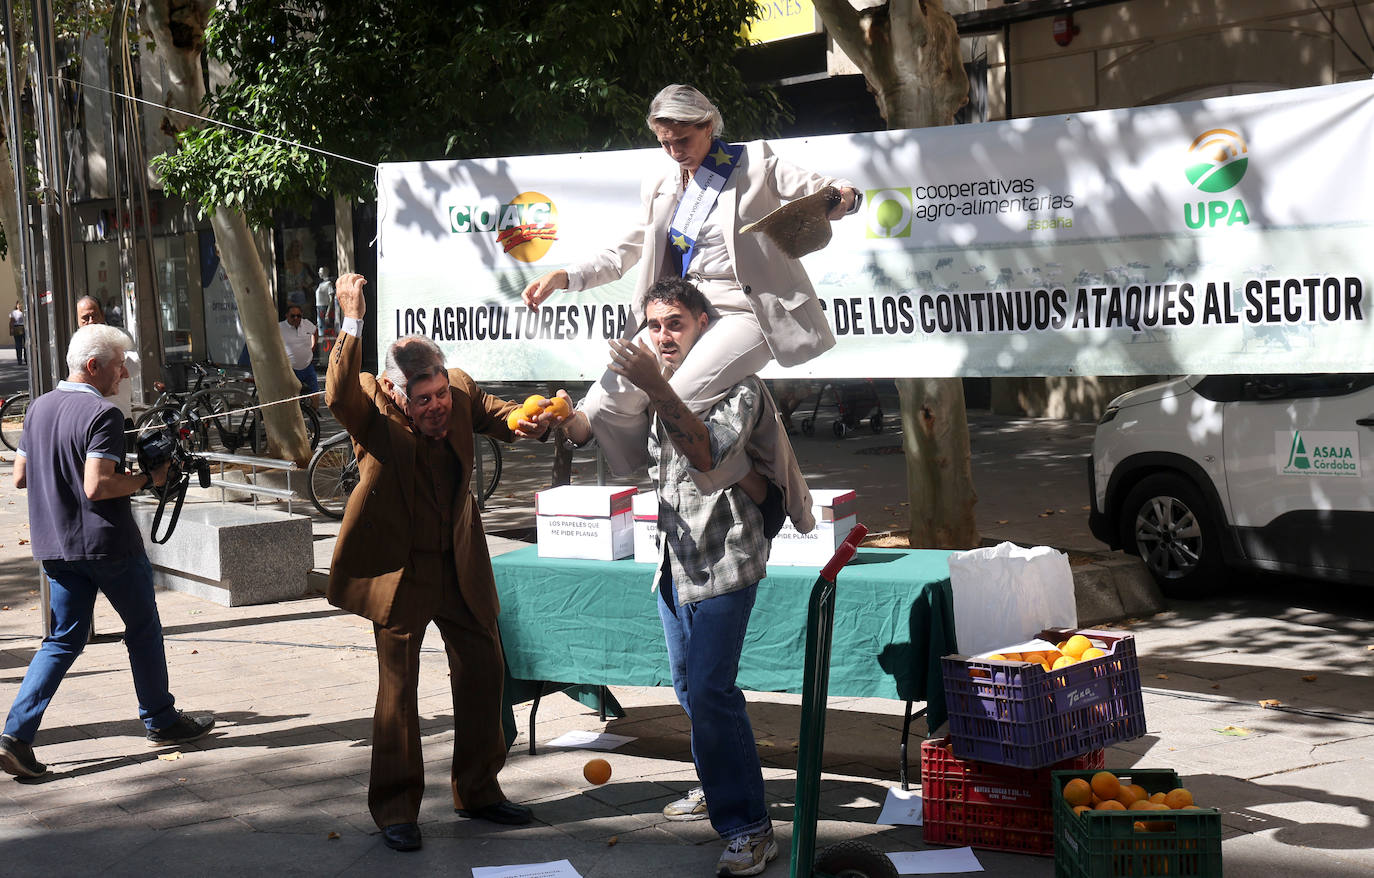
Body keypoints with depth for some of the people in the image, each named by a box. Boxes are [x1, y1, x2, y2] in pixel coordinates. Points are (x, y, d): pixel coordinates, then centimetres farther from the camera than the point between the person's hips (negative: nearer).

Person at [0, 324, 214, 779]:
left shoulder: (38, 408, 8)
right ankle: (161, 721, 23)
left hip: (55, 547, 7)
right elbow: (97, 487, -25)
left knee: (64, 639, 10)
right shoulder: (102, 414, -17)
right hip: (108, 544, -7)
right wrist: (148, 479, -12)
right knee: (143, 631, 11)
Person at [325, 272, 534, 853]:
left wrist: (529, 416, -20)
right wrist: (352, 324, -42)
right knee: (397, 690, -1)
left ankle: (477, 790, 29)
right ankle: (395, 810, 11)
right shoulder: (373, 409, -16)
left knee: (483, 673, 12)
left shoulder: (460, 391, -1)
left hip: (461, 565, 6)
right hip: (399, 570, -6)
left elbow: (500, 417, 4)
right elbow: (338, 396, -35)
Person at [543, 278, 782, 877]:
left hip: (722, 559, -8)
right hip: (674, 556, 8)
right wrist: (565, 418, -19)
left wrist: (655, 386, -39)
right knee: (688, 686, 18)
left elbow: (706, 452, -30)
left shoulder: (738, 386, -14)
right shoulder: (649, 384, 9)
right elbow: (592, 429, 5)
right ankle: (719, 787, 37)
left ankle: (749, 828, -7)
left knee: (710, 691, -14)